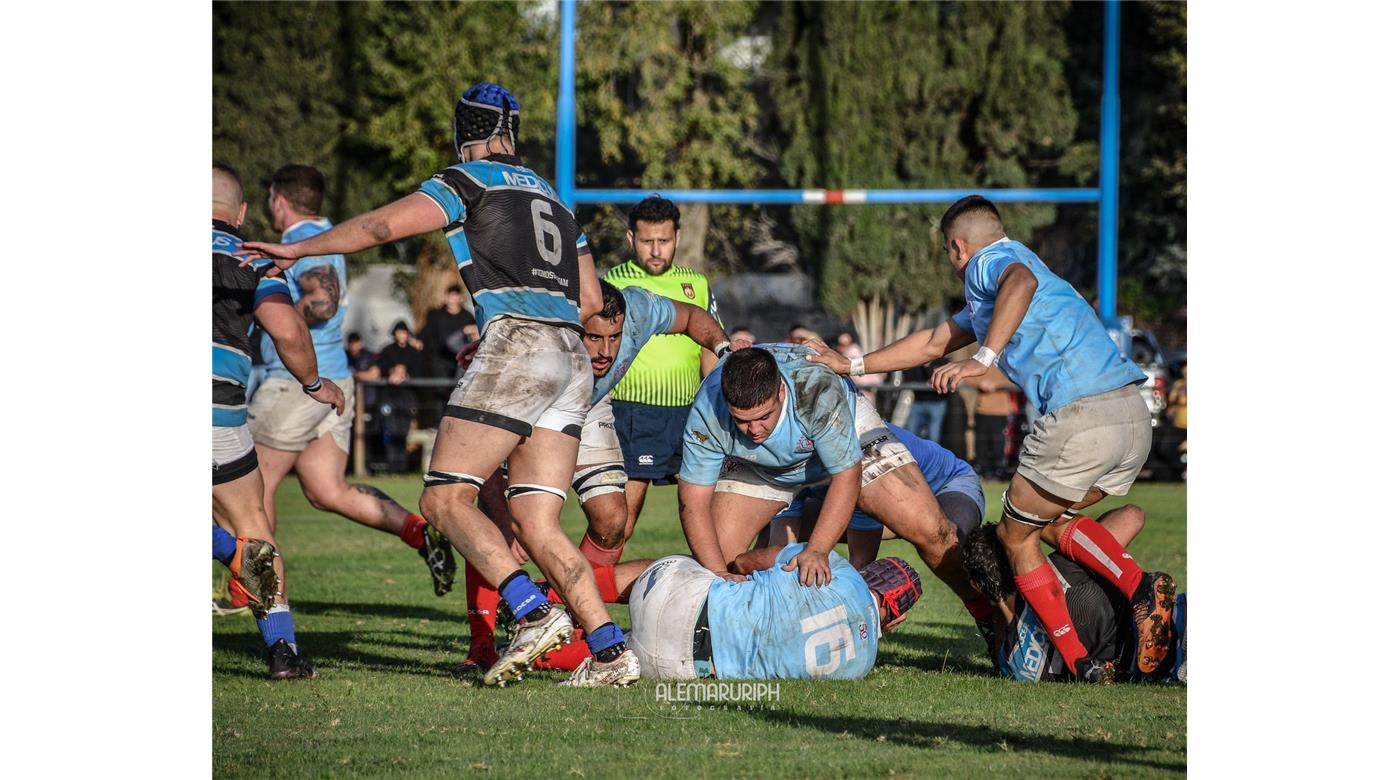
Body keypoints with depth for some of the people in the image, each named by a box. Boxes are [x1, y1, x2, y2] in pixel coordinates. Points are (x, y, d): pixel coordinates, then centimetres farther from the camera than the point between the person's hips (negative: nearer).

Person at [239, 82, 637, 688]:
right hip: (571, 359, 7)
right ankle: (610, 650, -8)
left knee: (445, 498, -7)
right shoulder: (551, 197, 26)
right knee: (537, 525, 5)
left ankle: (533, 612, -24)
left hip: (516, 347, -7)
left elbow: (383, 226, -3)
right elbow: (590, 300, 27)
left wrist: (298, 249, 8)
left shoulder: (470, 182, 5)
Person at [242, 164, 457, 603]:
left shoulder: (302, 243, -15)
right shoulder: (326, 238, 16)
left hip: (297, 382, -9)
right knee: (326, 492, 5)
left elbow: (323, 302, -29)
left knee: (257, 484, 4)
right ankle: (420, 531, -10)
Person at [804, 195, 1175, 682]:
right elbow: (934, 343, 43)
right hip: (1135, 418, 9)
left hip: (1079, 417, -9)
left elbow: (1022, 281, -23)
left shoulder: (989, 261, 4)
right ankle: (1141, 587, 2)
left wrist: (985, 359, -30)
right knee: (1055, 518, 27)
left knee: (1016, 536, 10)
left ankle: (1079, 662, 2)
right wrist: (855, 366, 48)